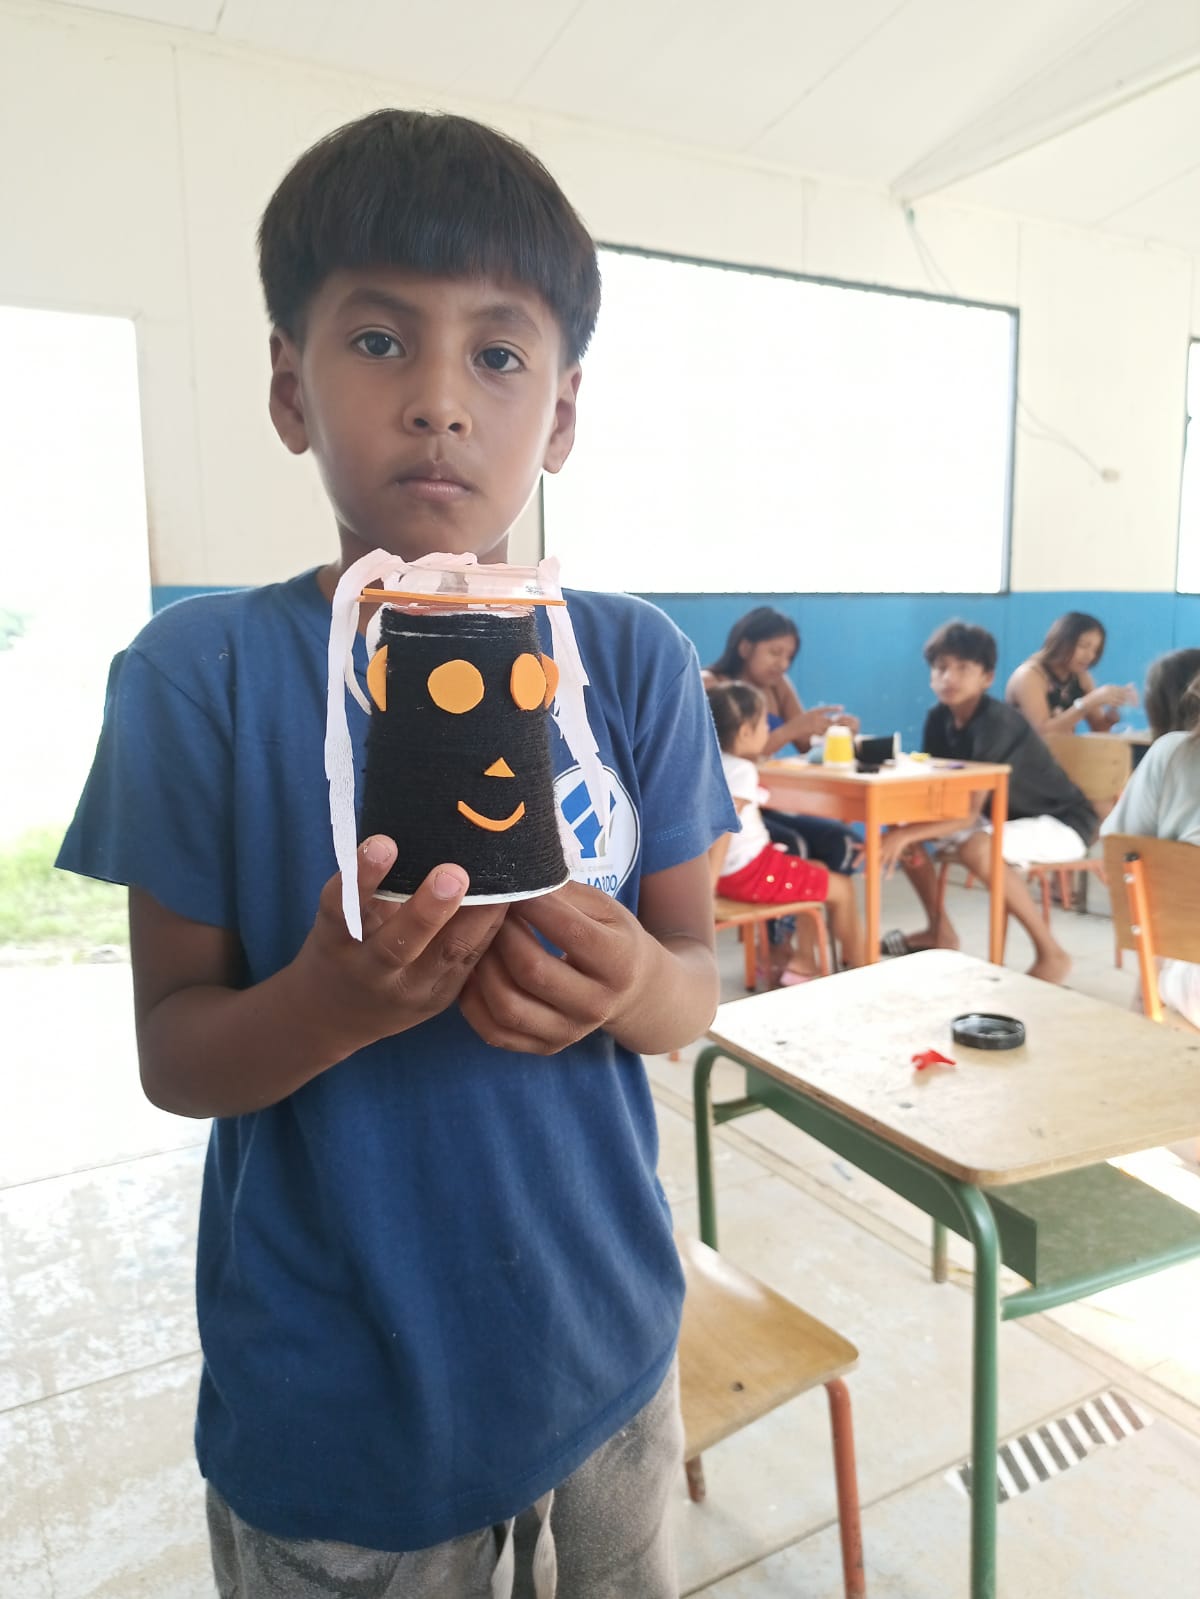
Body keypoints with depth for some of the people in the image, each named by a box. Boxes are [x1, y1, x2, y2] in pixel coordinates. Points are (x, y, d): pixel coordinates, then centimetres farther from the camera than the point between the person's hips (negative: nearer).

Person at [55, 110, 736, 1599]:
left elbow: (698, 980, -2)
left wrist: (631, 985, -25)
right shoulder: (202, 674, -13)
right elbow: (172, 1053, -9)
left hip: (602, 1347, 3)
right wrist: (329, 1002, -29)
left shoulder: (634, 664, -8)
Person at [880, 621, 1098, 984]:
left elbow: (970, 812, -34)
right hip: (1001, 816, 8)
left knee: (975, 847, -36)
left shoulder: (998, 723, -28)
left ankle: (1050, 954, -19)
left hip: (1061, 822, -8)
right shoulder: (939, 718, -5)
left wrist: (904, 835, -43)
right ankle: (939, 931, 10)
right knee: (902, 825, -4)